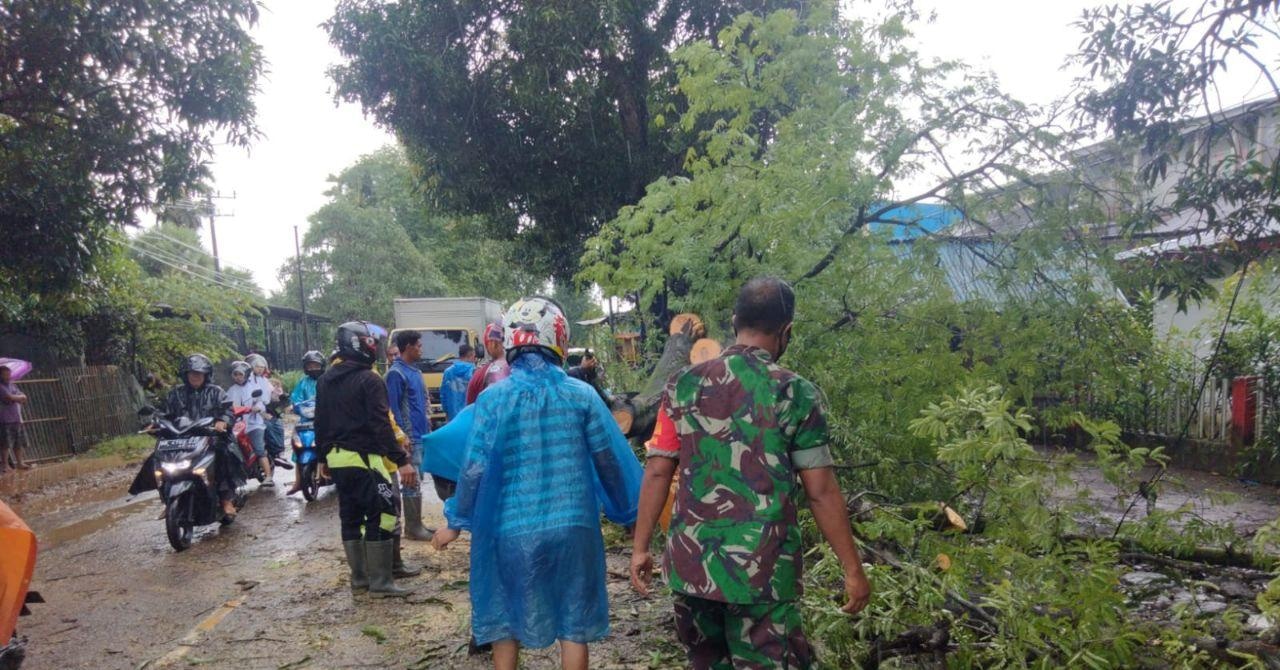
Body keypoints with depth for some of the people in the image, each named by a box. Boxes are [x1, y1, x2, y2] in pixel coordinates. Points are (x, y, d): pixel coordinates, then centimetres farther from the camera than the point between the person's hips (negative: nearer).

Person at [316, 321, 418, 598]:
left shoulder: (325, 380, 12)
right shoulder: (368, 380, -13)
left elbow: (320, 424, 17)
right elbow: (381, 425, -19)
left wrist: (324, 457, 26)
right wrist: (401, 461, -20)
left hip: (337, 458, 9)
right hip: (363, 458, -9)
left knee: (350, 516, 15)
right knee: (383, 513, -4)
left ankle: (359, 577, 22)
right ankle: (380, 583, -3)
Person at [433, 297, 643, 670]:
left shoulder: (493, 398, -7)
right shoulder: (582, 395, -3)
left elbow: (475, 468, -7)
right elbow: (611, 460, 0)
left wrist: (456, 522, 7)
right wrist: (629, 512, 14)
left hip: (510, 528, 0)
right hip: (572, 527, 1)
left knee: (505, 622, 19)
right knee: (573, 624, 14)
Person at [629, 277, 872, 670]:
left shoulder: (684, 386, 1)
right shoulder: (796, 394, -8)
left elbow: (657, 473, 1)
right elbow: (821, 493, -7)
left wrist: (640, 548, 10)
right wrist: (852, 568, 2)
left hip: (692, 565, 4)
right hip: (763, 572, -4)